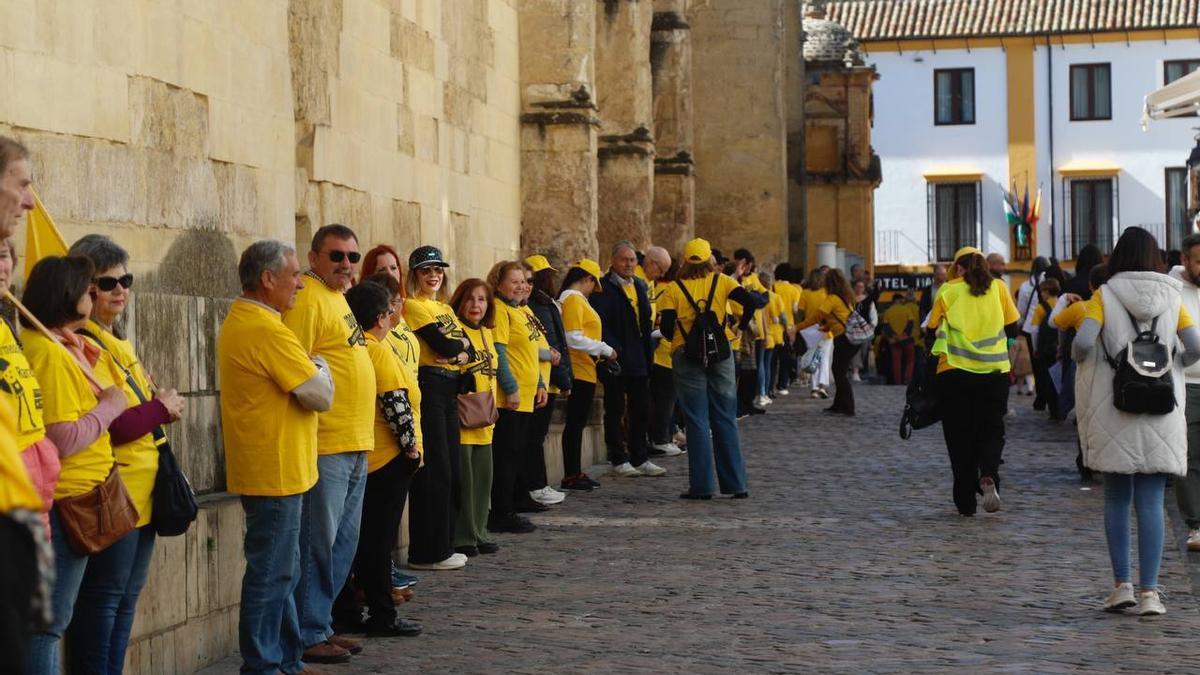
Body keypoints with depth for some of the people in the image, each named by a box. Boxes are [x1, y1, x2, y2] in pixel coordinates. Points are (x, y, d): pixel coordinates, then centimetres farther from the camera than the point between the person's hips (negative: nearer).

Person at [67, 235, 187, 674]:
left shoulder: (116, 342, 16)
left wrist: (164, 407, 3)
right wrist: (161, 410, -10)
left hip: (141, 491, 10)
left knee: (127, 598, 14)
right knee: (104, 599, -4)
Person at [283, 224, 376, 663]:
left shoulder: (338, 297, 17)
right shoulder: (308, 300, -12)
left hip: (356, 446, 10)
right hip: (325, 445, -10)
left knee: (343, 544, 14)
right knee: (319, 542, -4)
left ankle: (322, 624, 23)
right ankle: (308, 635, 3)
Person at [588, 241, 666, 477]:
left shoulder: (640, 286, 15)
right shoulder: (603, 288, -8)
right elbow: (600, 323, -15)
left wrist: (648, 355, 13)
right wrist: (611, 351, -21)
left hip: (638, 360, 7)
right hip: (615, 360, -7)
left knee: (641, 411, 10)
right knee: (615, 411, 3)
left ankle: (640, 458, 19)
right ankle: (618, 460, 8)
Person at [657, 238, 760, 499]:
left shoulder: (675, 289, -3)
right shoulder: (721, 282, 0)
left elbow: (666, 327, -10)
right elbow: (751, 302, -10)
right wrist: (741, 326, 6)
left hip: (687, 357, -1)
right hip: (720, 355, 2)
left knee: (697, 422, 2)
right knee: (725, 420, 9)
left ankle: (701, 486, 1)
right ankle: (736, 484, 9)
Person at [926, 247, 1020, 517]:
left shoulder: (948, 290, 0)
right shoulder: (998, 287, 3)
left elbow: (934, 329, 2)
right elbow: (1012, 329, 6)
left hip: (954, 372, -1)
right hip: (994, 371, 1)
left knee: (959, 435, 8)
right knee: (991, 431, 11)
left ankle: (966, 501, 8)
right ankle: (989, 477, -18)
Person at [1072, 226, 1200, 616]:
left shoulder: (1105, 295, -3)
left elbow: (1083, 341, -17)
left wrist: (1079, 358, 5)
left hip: (1114, 409, -1)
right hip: (1161, 412, 1)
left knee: (1116, 499, 11)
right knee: (1151, 503, 2)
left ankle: (1122, 585, 10)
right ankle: (1149, 592, -1)